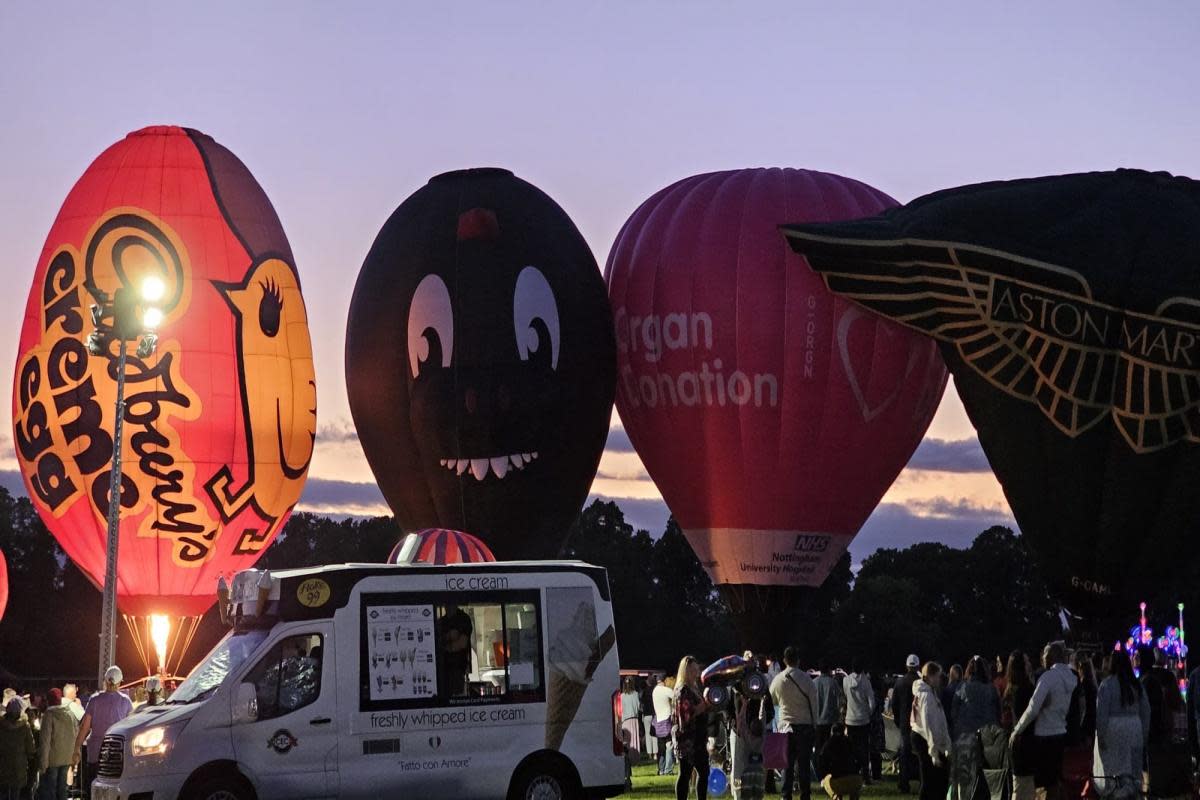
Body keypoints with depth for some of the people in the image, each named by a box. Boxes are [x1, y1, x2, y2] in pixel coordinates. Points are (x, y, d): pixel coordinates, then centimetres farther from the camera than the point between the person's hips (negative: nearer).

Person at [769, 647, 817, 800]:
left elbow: (773, 701, 13)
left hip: (785, 725, 2)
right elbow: (814, 703, -4)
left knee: (787, 764, 6)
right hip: (805, 725, -2)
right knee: (804, 763, 3)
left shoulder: (777, 680, -3)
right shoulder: (806, 679, -9)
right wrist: (814, 723, 5)